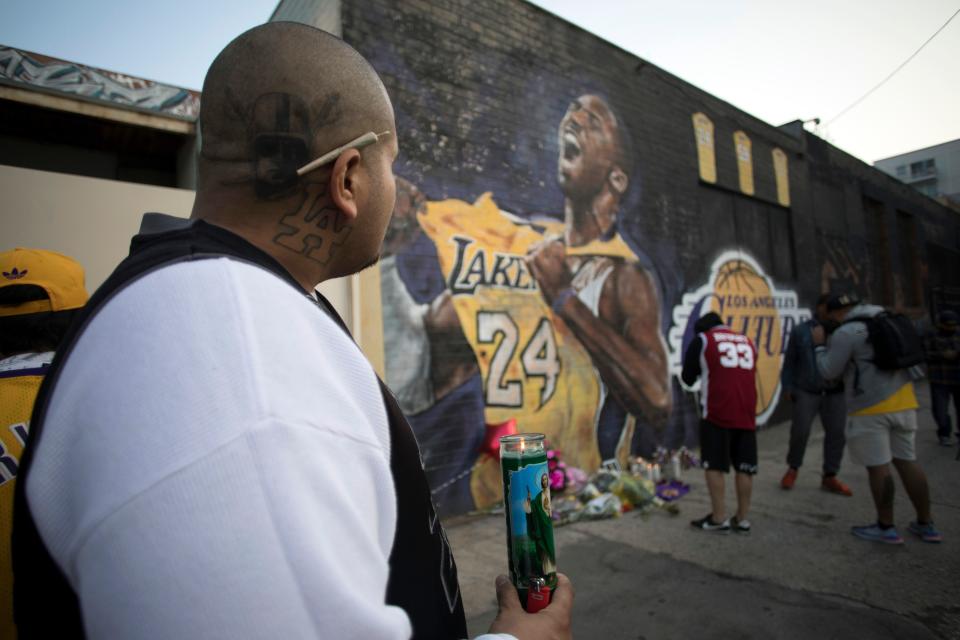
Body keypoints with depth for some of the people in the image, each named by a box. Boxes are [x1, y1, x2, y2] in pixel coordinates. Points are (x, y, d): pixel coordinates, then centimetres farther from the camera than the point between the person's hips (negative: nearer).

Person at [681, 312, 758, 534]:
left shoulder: (702, 340, 5)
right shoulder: (748, 342, 19)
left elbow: (687, 378, 7)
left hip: (717, 413, -5)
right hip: (746, 414, 5)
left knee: (715, 465, 1)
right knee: (744, 466, 10)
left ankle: (719, 518, 2)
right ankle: (742, 518, 16)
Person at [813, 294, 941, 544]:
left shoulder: (846, 333, -10)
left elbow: (829, 371, -8)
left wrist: (820, 345, 5)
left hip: (871, 406, -8)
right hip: (902, 400, 8)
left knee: (878, 466, -1)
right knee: (907, 462, 14)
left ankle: (886, 528, 7)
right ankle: (926, 525, 20)